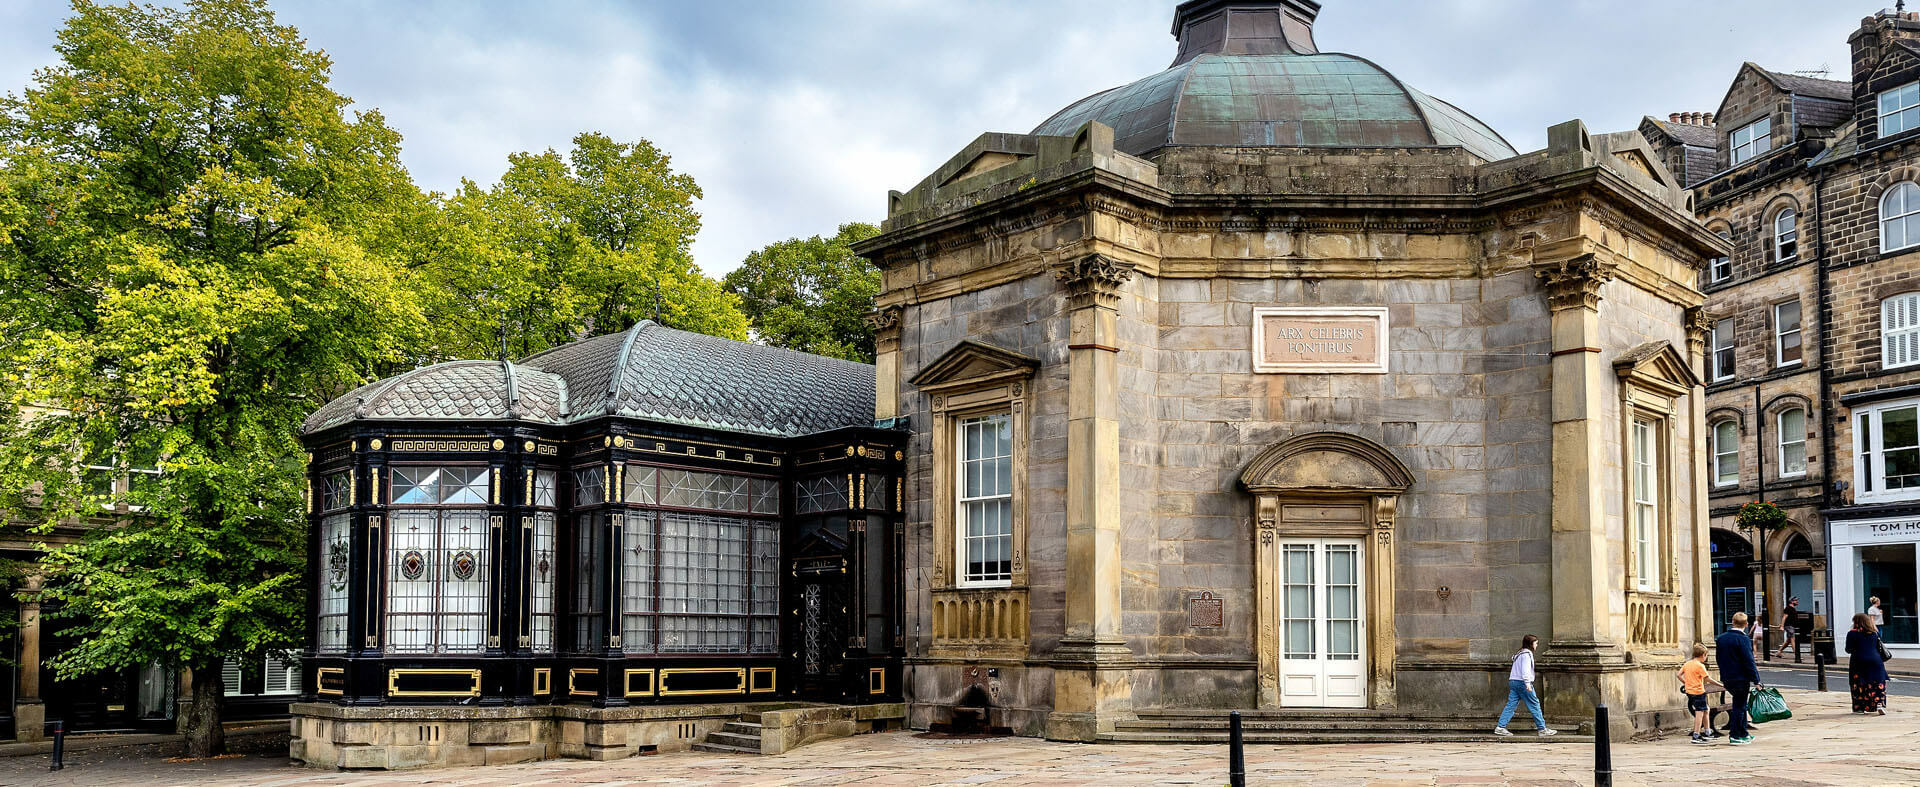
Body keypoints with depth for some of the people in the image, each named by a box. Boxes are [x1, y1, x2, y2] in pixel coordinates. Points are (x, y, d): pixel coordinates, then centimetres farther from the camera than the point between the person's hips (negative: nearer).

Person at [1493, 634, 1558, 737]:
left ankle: (1500, 727, -4)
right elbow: (1525, 670, -18)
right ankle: (1543, 729, 5)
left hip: (1513, 681, 9)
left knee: (1511, 705, 3)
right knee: (1534, 705, 0)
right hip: (1521, 682, -9)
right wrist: (1527, 683, -22)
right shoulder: (1527, 653, -9)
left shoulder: (1520, 653, 21)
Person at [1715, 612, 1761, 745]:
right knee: (1739, 706, 2)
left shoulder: (1721, 638, 6)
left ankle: (1743, 733, 26)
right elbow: (1749, 661, -17)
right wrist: (1756, 679, -12)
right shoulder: (1743, 639, -16)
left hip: (1726, 679, 7)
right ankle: (1735, 736, 5)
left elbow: (1718, 658, 13)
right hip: (1741, 679, -7)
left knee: (1740, 705, 20)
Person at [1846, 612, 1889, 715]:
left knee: (1859, 686, 6)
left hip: (1858, 662, -3)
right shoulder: (1875, 632, 6)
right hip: (1876, 661, 3)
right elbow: (1879, 647, 16)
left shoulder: (1852, 633, -7)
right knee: (1878, 684, 6)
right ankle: (1880, 704, -10)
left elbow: (1848, 650, -5)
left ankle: (1860, 707, 8)